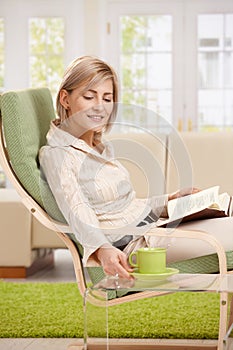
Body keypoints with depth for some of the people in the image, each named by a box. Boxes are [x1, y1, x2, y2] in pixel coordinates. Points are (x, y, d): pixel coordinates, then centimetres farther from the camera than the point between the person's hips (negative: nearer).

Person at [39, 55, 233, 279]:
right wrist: (102, 251, -40)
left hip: (152, 228, 9)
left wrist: (169, 201, 13)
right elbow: (80, 217, -23)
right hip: (125, 247, -9)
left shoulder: (103, 147, 18)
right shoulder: (56, 154, -9)